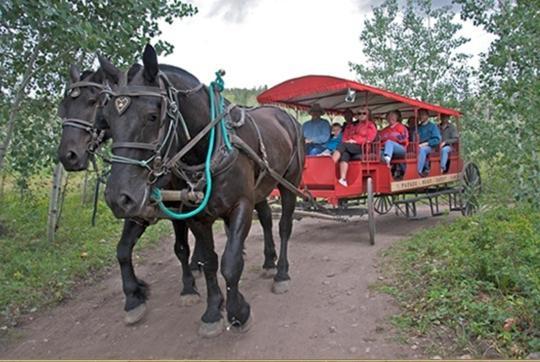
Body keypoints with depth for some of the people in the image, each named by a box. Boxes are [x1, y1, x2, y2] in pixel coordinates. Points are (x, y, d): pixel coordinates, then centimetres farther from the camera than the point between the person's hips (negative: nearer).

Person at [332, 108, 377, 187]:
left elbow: (368, 139, -1)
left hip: (361, 148, -4)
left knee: (343, 145, -32)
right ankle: (343, 179, -47)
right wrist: (346, 141, -3)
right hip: (349, 147, 4)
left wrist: (355, 141, -11)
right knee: (344, 154, -33)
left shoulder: (371, 126, 14)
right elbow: (345, 136, 20)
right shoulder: (351, 125, 29)